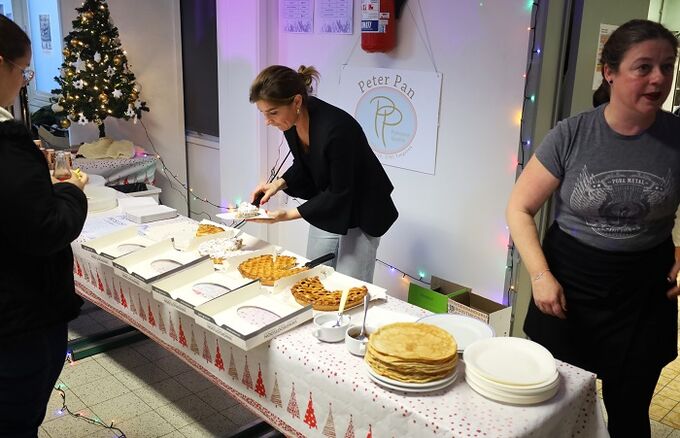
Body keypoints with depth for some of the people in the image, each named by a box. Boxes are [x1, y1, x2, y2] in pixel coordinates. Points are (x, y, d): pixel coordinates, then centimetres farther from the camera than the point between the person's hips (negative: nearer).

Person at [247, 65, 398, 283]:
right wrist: (280, 183, -12)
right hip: (325, 208, 7)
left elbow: (340, 193, -26)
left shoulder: (336, 128, -34)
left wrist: (288, 214, -28)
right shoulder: (292, 122, -11)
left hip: (359, 214, -7)